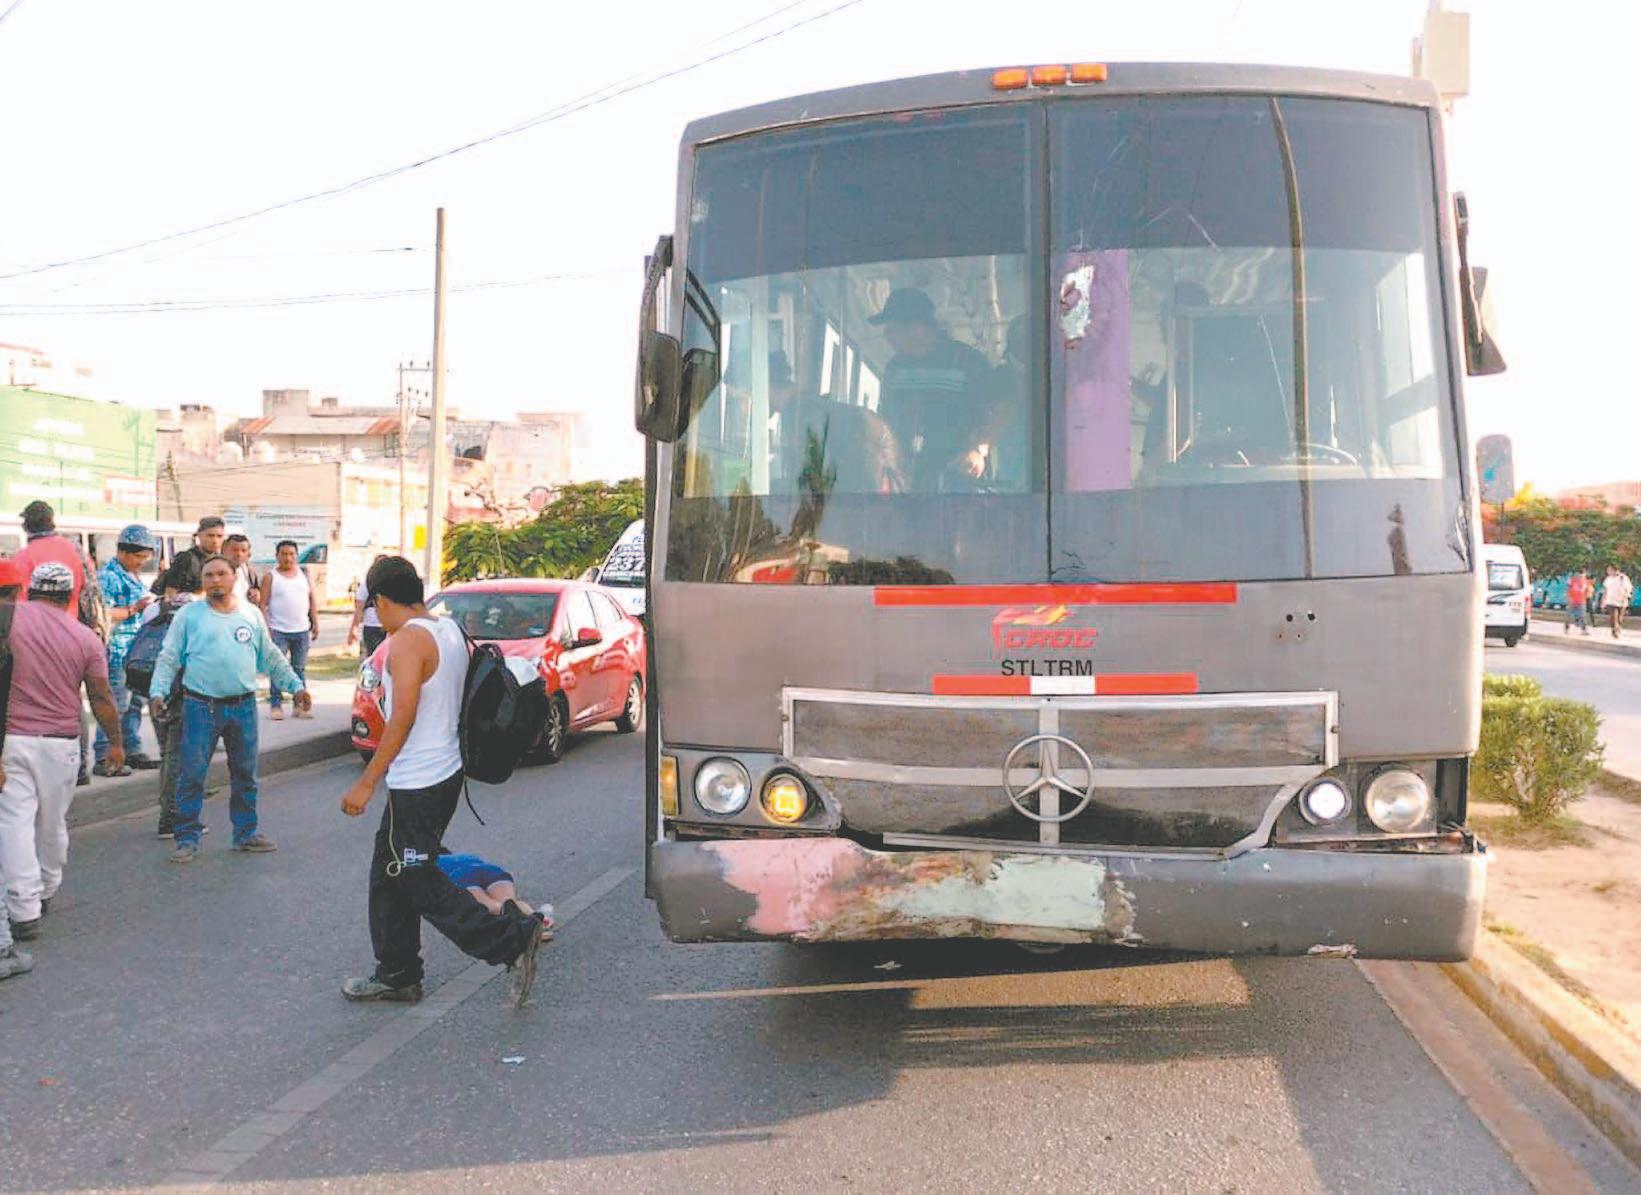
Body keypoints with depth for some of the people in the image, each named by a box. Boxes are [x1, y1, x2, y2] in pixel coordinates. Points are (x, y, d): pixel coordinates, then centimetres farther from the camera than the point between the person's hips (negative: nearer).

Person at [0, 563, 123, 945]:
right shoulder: (86, 638, 0)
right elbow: (102, 700, 4)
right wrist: (116, 743, 16)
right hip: (61, 743, 2)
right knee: (53, 823, 16)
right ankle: (46, 893, 33)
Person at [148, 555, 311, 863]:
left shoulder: (252, 614, 10)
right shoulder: (189, 615, 1)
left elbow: (271, 658, 16)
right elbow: (168, 658, 1)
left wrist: (296, 685, 11)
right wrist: (158, 691, -12)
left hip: (243, 706, 3)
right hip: (201, 707, -3)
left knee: (245, 774, 11)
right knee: (191, 775, -2)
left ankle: (246, 833, 23)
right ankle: (187, 839, 8)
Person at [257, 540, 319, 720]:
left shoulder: (304, 574, 11)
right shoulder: (271, 577, 0)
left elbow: (313, 599, 13)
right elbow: (262, 605, -4)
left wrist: (315, 624, 7)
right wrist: (265, 629, -11)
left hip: (302, 630, 3)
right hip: (278, 631, -3)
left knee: (300, 669, 8)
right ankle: (275, 705, 2)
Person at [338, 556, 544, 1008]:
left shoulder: (407, 640, -18)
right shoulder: (450, 631, 8)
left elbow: (403, 719, -24)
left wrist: (366, 783, -19)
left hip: (417, 785, -10)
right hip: (446, 772, 10)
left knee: (421, 885, 0)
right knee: (391, 875, 18)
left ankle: (512, 940, -1)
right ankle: (396, 975, 27)